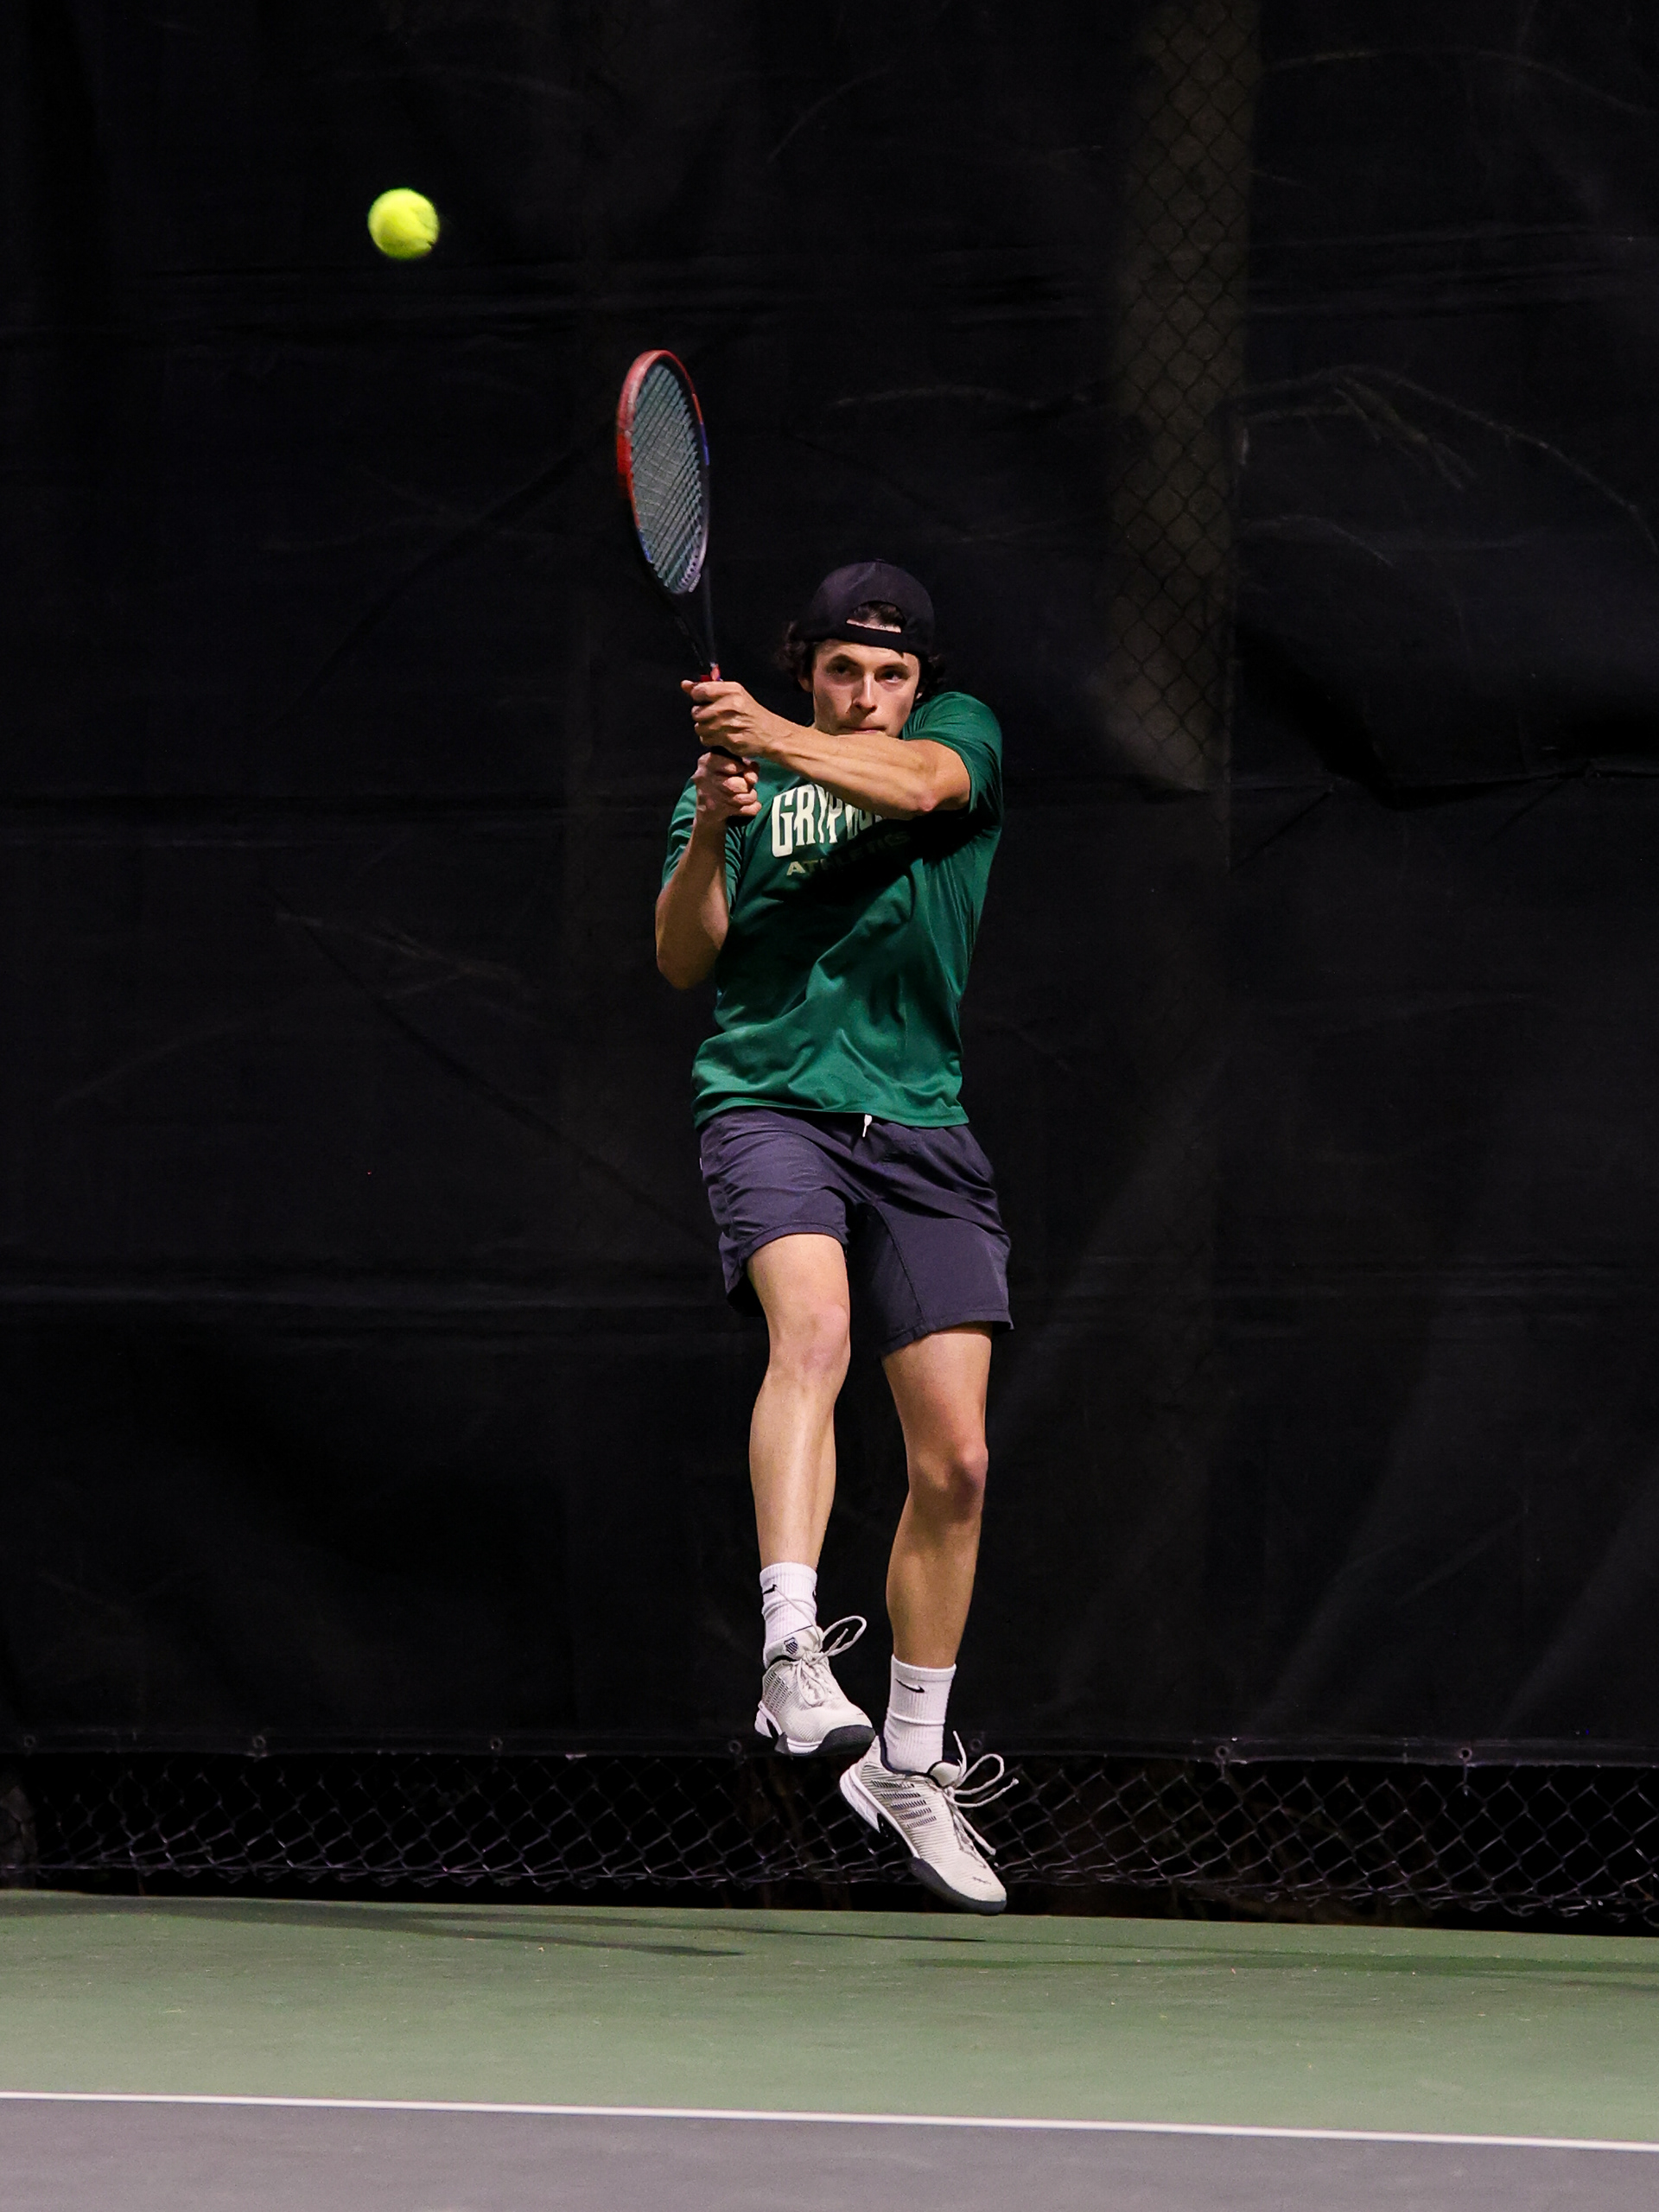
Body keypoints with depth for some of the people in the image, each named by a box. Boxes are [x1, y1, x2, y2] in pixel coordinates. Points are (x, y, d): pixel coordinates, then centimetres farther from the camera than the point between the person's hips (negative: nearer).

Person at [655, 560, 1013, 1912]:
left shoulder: (962, 736, 12)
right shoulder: (739, 777, 12)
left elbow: (908, 782, -13)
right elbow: (684, 961, 2)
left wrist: (777, 741, -30)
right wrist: (712, 833, -16)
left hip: (924, 1129, 2)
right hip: (772, 1104, -2)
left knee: (954, 1460, 0)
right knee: (812, 1330, -33)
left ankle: (912, 1767, 15)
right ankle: (793, 1651, -44)